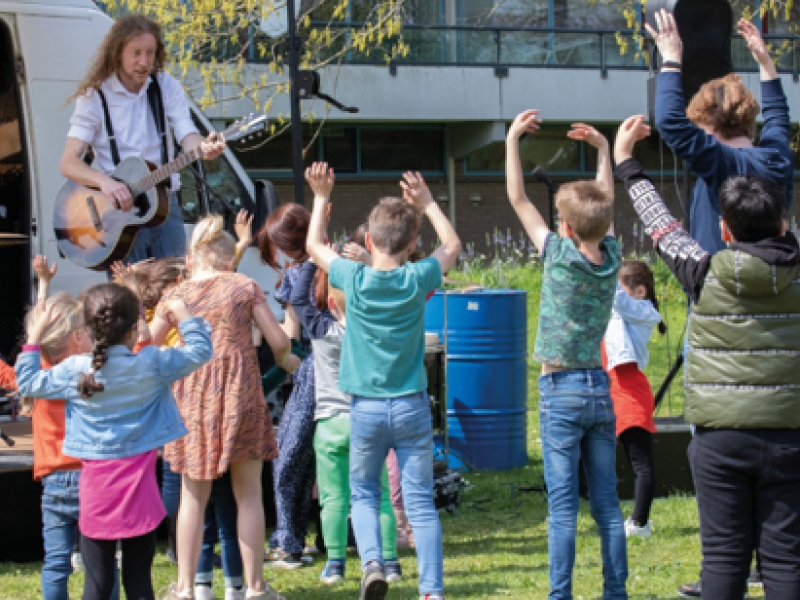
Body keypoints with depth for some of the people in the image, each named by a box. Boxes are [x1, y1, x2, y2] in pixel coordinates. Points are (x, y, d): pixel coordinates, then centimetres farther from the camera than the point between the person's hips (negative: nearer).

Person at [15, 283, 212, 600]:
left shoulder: (74, 370, -5)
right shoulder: (152, 364, -7)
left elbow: (28, 383, 9)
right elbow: (199, 351, 6)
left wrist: (35, 334, 15)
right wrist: (183, 315, 18)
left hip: (97, 483, 0)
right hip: (139, 481, 0)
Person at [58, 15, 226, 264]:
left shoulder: (167, 86, 5)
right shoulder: (94, 97, -3)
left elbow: (187, 136, -6)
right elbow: (68, 163, -9)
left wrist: (204, 147, -30)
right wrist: (104, 181, -29)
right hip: (117, 206, -2)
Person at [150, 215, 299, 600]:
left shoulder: (176, 296, 5)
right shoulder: (244, 286, 0)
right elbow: (279, 341, -1)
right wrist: (284, 359, 20)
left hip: (192, 397, 2)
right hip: (240, 394, -2)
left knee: (193, 497, 10)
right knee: (248, 494, 6)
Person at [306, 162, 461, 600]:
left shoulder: (355, 280, -8)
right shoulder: (416, 281, -7)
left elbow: (315, 246, 12)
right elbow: (453, 246, 13)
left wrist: (321, 197, 20)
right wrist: (426, 203, 19)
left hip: (366, 407, 0)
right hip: (411, 406, 0)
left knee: (363, 494, 16)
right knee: (420, 502, 3)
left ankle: (371, 562, -7)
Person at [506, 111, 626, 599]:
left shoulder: (560, 255, -11)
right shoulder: (611, 256, 2)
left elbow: (518, 199, -3)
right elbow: (606, 206, 21)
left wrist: (513, 139, 4)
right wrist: (604, 148, 25)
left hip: (562, 391, -5)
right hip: (601, 388, 5)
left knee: (563, 504, -6)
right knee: (607, 502, 7)